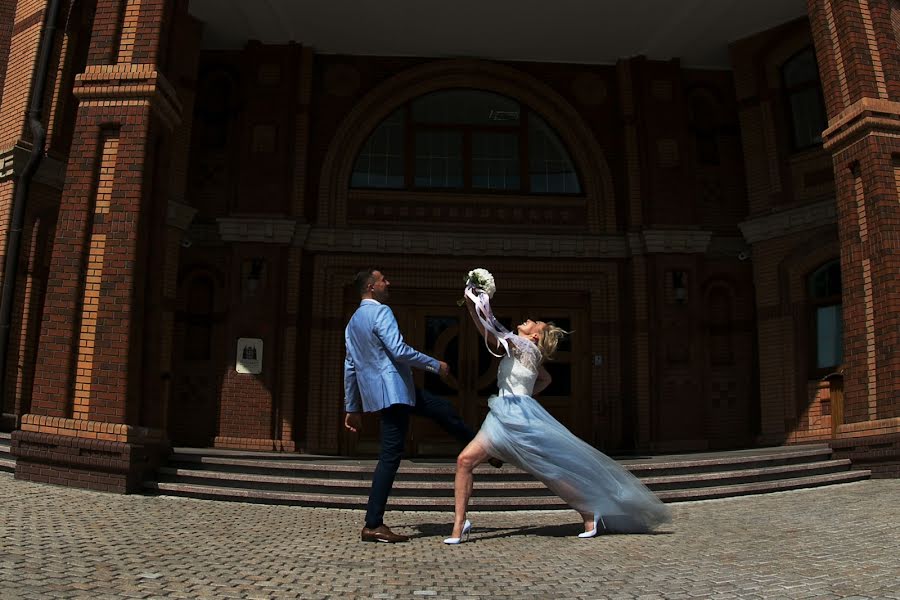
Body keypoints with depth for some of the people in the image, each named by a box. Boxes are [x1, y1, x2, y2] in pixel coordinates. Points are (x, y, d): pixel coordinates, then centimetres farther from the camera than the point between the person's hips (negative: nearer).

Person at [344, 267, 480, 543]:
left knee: (444, 409, 17)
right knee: (390, 457, -4)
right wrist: (435, 364, -10)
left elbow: (350, 367, 17)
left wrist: (352, 408, 21)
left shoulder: (352, 322, 16)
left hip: (377, 392, 10)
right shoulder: (380, 312, -13)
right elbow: (399, 350, -23)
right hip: (392, 391, -10)